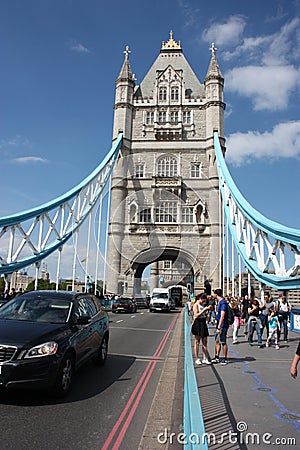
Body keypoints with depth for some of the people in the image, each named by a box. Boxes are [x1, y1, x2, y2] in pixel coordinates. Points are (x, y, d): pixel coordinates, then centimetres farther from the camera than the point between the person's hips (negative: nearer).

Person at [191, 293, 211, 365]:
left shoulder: (203, 305, 14)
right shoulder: (196, 305, -7)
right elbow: (196, 315, -17)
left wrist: (207, 310, 3)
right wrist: (204, 310, -19)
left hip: (203, 323, 7)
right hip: (198, 323, -7)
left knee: (205, 342, 6)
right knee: (197, 342, 0)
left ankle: (205, 359, 12)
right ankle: (197, 359, 6)